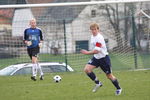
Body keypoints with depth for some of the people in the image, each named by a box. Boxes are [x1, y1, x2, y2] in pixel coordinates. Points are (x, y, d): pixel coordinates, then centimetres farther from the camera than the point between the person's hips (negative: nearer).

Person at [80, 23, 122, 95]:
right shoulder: (93, 36, 2)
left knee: (109, 75, 4)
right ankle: (97, 83, 4)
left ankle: (118, 88, 27)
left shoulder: (99, 38, -25)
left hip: (104, 58, -8)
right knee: (87, 69, -13)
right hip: (96, 57, 8)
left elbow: (96, 51, -29)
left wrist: (87, 53, -25)